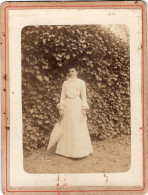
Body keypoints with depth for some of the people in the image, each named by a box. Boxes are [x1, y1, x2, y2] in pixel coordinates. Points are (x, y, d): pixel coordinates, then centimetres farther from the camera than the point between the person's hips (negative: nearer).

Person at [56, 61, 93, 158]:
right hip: (68, 107, 3)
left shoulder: (81, 83, 3)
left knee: (78, 129, -4)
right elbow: (63, 96, 10)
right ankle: (67, 150, 9)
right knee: (67, 129, 3)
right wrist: (61, 108, 1)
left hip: (77, 107, -2)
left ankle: (79, 151, 1)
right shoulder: (65, 83, 10)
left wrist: (84, 108, -7)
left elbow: (83, 96, 1)